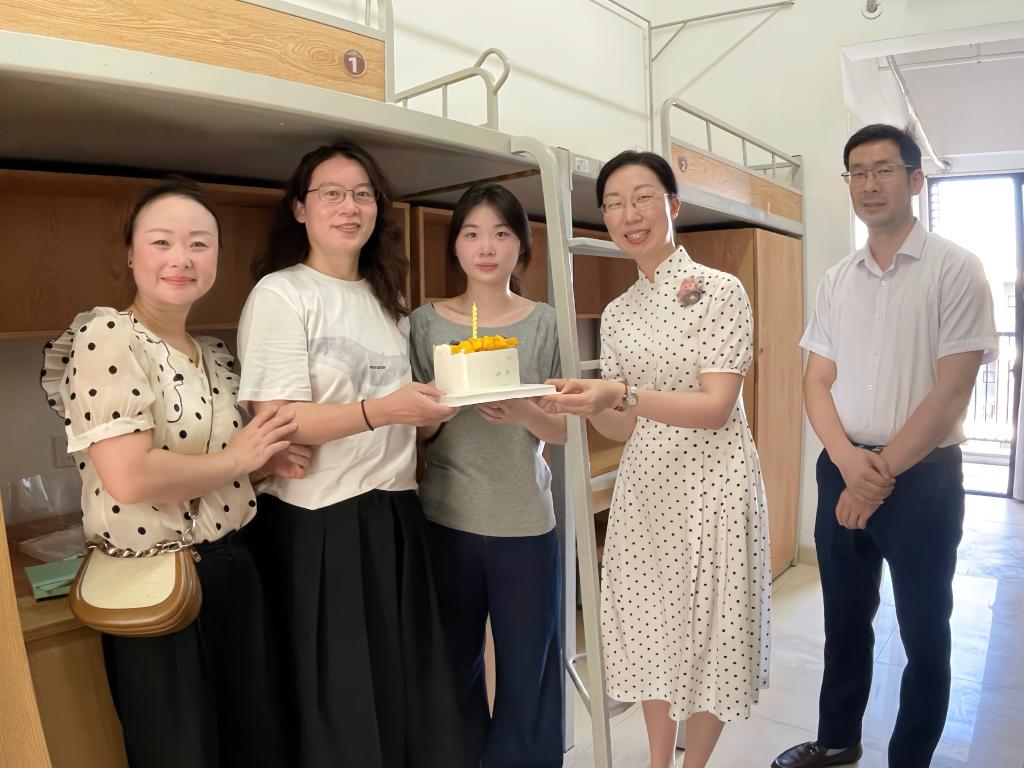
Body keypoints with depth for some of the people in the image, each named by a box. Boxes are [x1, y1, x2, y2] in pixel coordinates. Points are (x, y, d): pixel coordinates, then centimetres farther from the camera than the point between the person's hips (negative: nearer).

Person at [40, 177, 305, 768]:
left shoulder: (216, 354, 9)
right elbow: (129, 477, -26)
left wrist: (268, 462, 0)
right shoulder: (107, 337, -15)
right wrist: (234, 460, -13)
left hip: (234, 568, 7)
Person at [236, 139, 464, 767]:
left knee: (413, 690, 12)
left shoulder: (386, 300, 15)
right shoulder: (280, 294, -7)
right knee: (340, 702, 7)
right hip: (321, 525, -6)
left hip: (395, 516, 6)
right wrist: (382, 411, -26)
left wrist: (435, 409, 7)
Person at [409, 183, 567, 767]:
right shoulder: (426, 322, 0)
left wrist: (523, 412, -21)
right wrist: (438, 406, -17)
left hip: (526, 522, 0)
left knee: (528, 669, 10)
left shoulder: (545, 323, -1)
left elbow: (563, 430, -2)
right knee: (454, 665, 15)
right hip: (446, 518, 1)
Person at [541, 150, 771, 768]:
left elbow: (717, 406, -17)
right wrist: (586, 402, -14)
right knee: (649, 626, 15)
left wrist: (620, 394, -30)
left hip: (711, 483, -5)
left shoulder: (720, 290, -8)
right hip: (644, 485, 5)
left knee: (708, 627, 9)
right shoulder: (617, 313, 7)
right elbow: (622, 428, 7)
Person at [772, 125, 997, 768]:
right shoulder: (837, 280, 7)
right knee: (845, 619, 18)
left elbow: (953, 389, -14)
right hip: (842, 471, 5)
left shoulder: (956, 269, -8)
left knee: (924, 632, 11)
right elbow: (817, 381, 4)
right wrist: (849, 461, -12)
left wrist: (883, 472, -16)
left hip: (924, 477, -4)